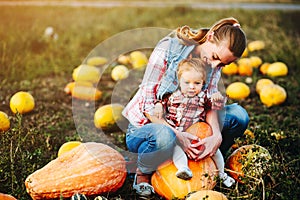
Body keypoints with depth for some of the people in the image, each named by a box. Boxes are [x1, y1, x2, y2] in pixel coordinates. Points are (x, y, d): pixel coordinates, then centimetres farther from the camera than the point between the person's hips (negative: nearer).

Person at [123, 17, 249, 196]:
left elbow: (211, 100, -13)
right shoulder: (168, 49, -22)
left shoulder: (214, 62, -3)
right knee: (165, 136, -42)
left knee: (239, 115, -10)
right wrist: (176, 134, -35)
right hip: (145, 126, -5)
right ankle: (143, 173, -9)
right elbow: (147, 103, -23)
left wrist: (217, 135, -32)